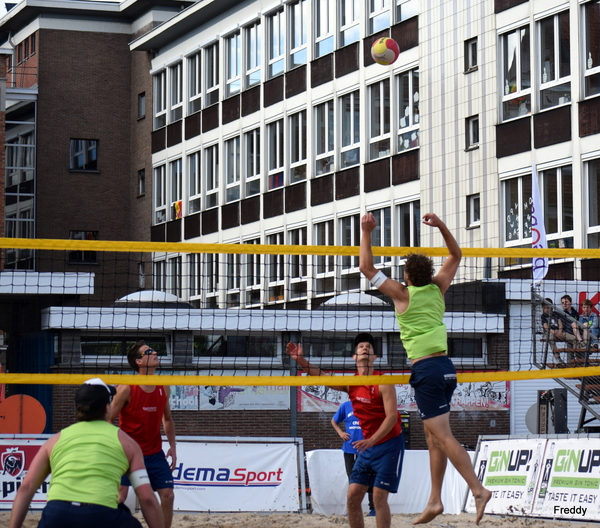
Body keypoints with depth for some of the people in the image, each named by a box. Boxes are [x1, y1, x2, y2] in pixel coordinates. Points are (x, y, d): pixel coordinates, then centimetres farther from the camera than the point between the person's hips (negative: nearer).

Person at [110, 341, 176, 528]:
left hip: (155, 452, 5)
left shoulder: (163, 388, 1)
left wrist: (172, 446, 8)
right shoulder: (126, 389, -15)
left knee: (167, 495, -1)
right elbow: (109, 420, -10)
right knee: (120, 495, -13)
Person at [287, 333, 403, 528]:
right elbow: (323, 378, 1)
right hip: (368, 446, 6)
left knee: (379, 496, -12)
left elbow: (392, 416, -20)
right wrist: (301, 361, -15)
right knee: (353, 496, -1)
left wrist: (371, 440, -31)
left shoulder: (383, 383, -12)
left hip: (389, 444, -6)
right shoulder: (350, 384, 5)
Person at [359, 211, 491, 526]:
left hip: (426, 369, -7)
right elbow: (456, 255, 23)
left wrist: (366, 232, 6)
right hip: (445, 366, 7)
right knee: (433, 435, 12)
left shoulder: (402, 294, -5)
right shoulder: (438, 288, 8)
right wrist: (441, 227, 13)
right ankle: (435, 500, 12)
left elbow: (366, 267, 0)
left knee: (443, 436, -10)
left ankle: (478, 489, -20)